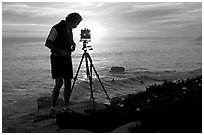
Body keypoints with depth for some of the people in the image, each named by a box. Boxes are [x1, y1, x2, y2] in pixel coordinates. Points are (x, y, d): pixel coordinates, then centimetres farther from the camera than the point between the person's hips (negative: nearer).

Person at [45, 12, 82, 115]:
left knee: (68, 83, 5)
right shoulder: (57, 28, -12)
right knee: (59, 83, -15)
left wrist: (73, 45, 7)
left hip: (67, 58, 7)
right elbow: (48, 43, -17)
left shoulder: (69, 30, 12)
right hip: (57, 58, -7)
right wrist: (61, 51, -24)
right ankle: (52, 108, -6)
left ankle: (66, 107, 13)